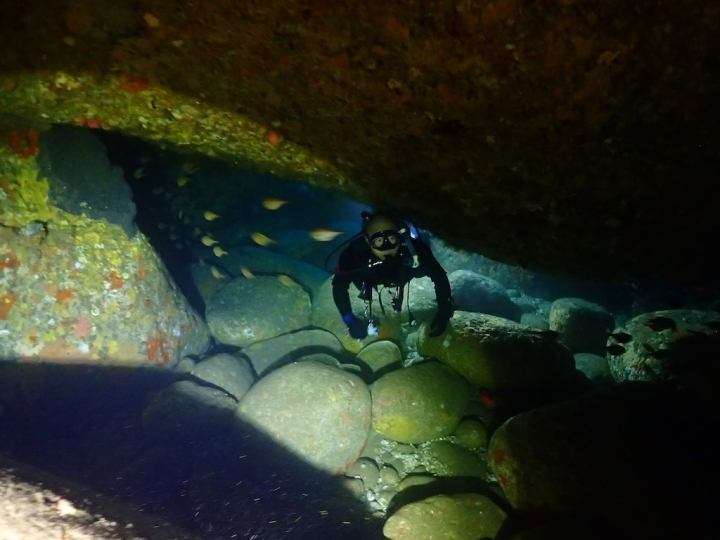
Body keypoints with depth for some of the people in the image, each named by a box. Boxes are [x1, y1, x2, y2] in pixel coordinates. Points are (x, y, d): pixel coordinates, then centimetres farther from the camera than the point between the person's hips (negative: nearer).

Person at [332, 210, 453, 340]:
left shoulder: (413, 247, -45)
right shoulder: (355, 253, -45)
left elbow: (439, 276, -35)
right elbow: (339, 284, -32)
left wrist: (443, 314, -41)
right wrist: (350, 320, -42)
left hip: (402, 274, 0)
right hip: (372, 278, 0)